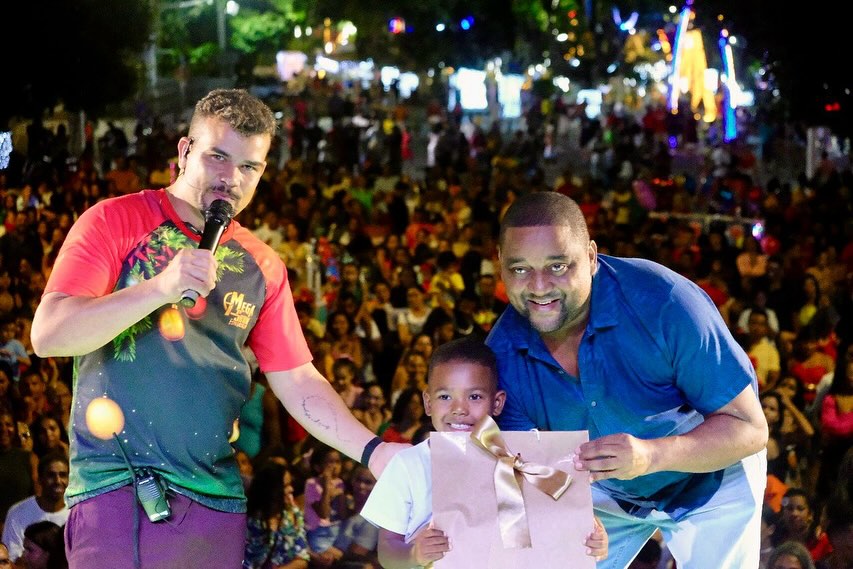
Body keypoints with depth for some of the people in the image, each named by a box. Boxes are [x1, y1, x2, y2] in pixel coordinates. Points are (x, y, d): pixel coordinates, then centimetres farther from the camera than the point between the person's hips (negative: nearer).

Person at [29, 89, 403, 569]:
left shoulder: (262, 266, 15)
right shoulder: (117, 221, 0)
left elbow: (297, 381, 13)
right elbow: (48, 334, -11)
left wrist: (374, 452, -1)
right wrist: (161, 288, -21)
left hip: (217, 500, 5)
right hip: (116, 490, -5)